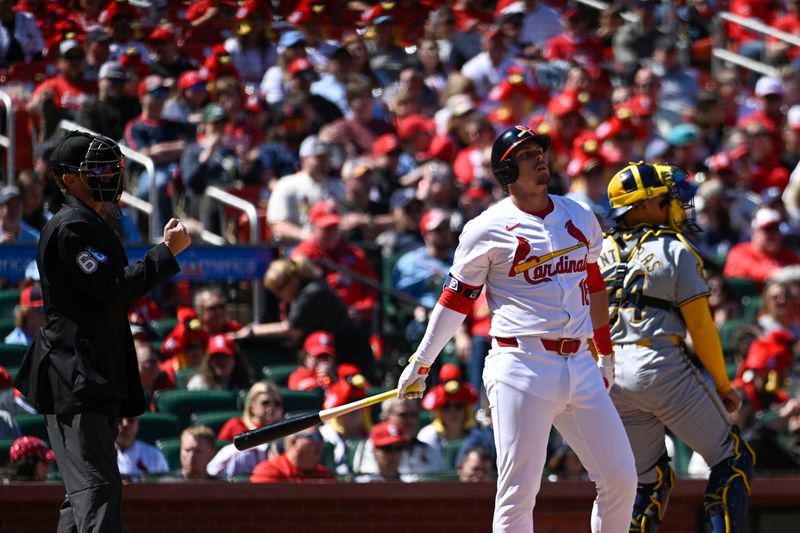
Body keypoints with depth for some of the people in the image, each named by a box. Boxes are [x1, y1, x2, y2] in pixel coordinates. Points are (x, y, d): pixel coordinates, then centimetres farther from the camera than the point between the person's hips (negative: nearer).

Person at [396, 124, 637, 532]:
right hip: (521, 368, -5)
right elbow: (455, 300, 3)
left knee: (621, 479, 1)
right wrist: (420, 364, 5)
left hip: (581, 368, 5)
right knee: (518, 492, -7)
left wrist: (606, 354, 27)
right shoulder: (487, 229, -2)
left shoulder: (580, 218, 14)